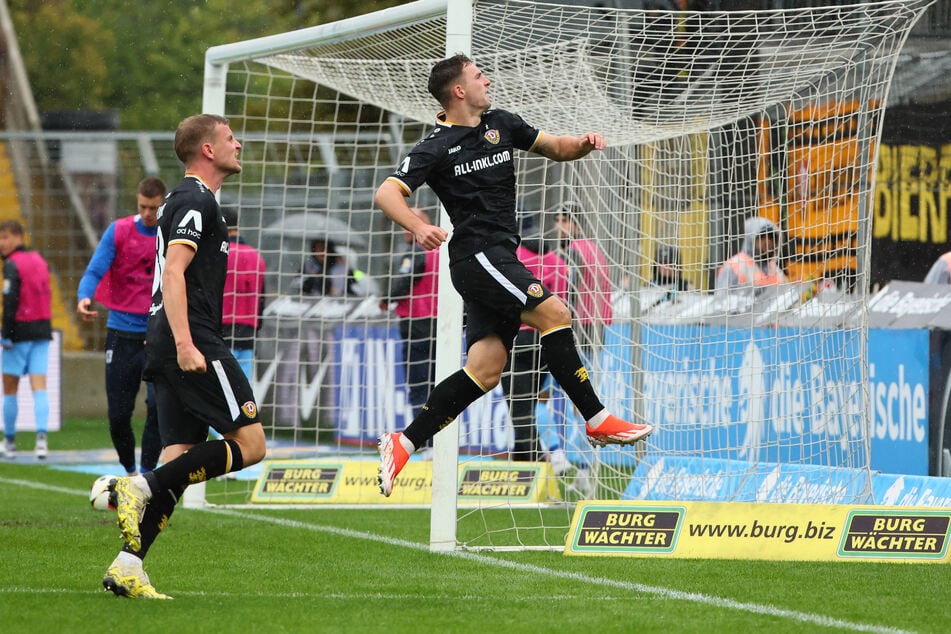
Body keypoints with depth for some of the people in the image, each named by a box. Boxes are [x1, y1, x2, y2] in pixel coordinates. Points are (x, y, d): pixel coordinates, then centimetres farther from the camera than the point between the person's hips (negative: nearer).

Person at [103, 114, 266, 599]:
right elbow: (173, 274, -19)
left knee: (183, 457, 5)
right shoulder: (196, 202, -8)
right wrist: (184, 343, -27)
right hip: (195, 343, -10)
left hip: (169, 349, 10)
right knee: (249, 443, -10)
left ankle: (127, 567, -2)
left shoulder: (182, 201, 23)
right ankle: (140, 487, -17)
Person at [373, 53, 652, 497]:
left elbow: (554, 148, 23)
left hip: (500, 257, 8)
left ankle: (403, 444, 5)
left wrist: (583, 144, -1)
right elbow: (386, 194, -12)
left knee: (485, 369, 1)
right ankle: (598, 420, -16)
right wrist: (418, 227, -32)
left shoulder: (501, 125, 15)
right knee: (553, 313, -20)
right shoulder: (437, 148, -5)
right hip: (476, 255, -8)